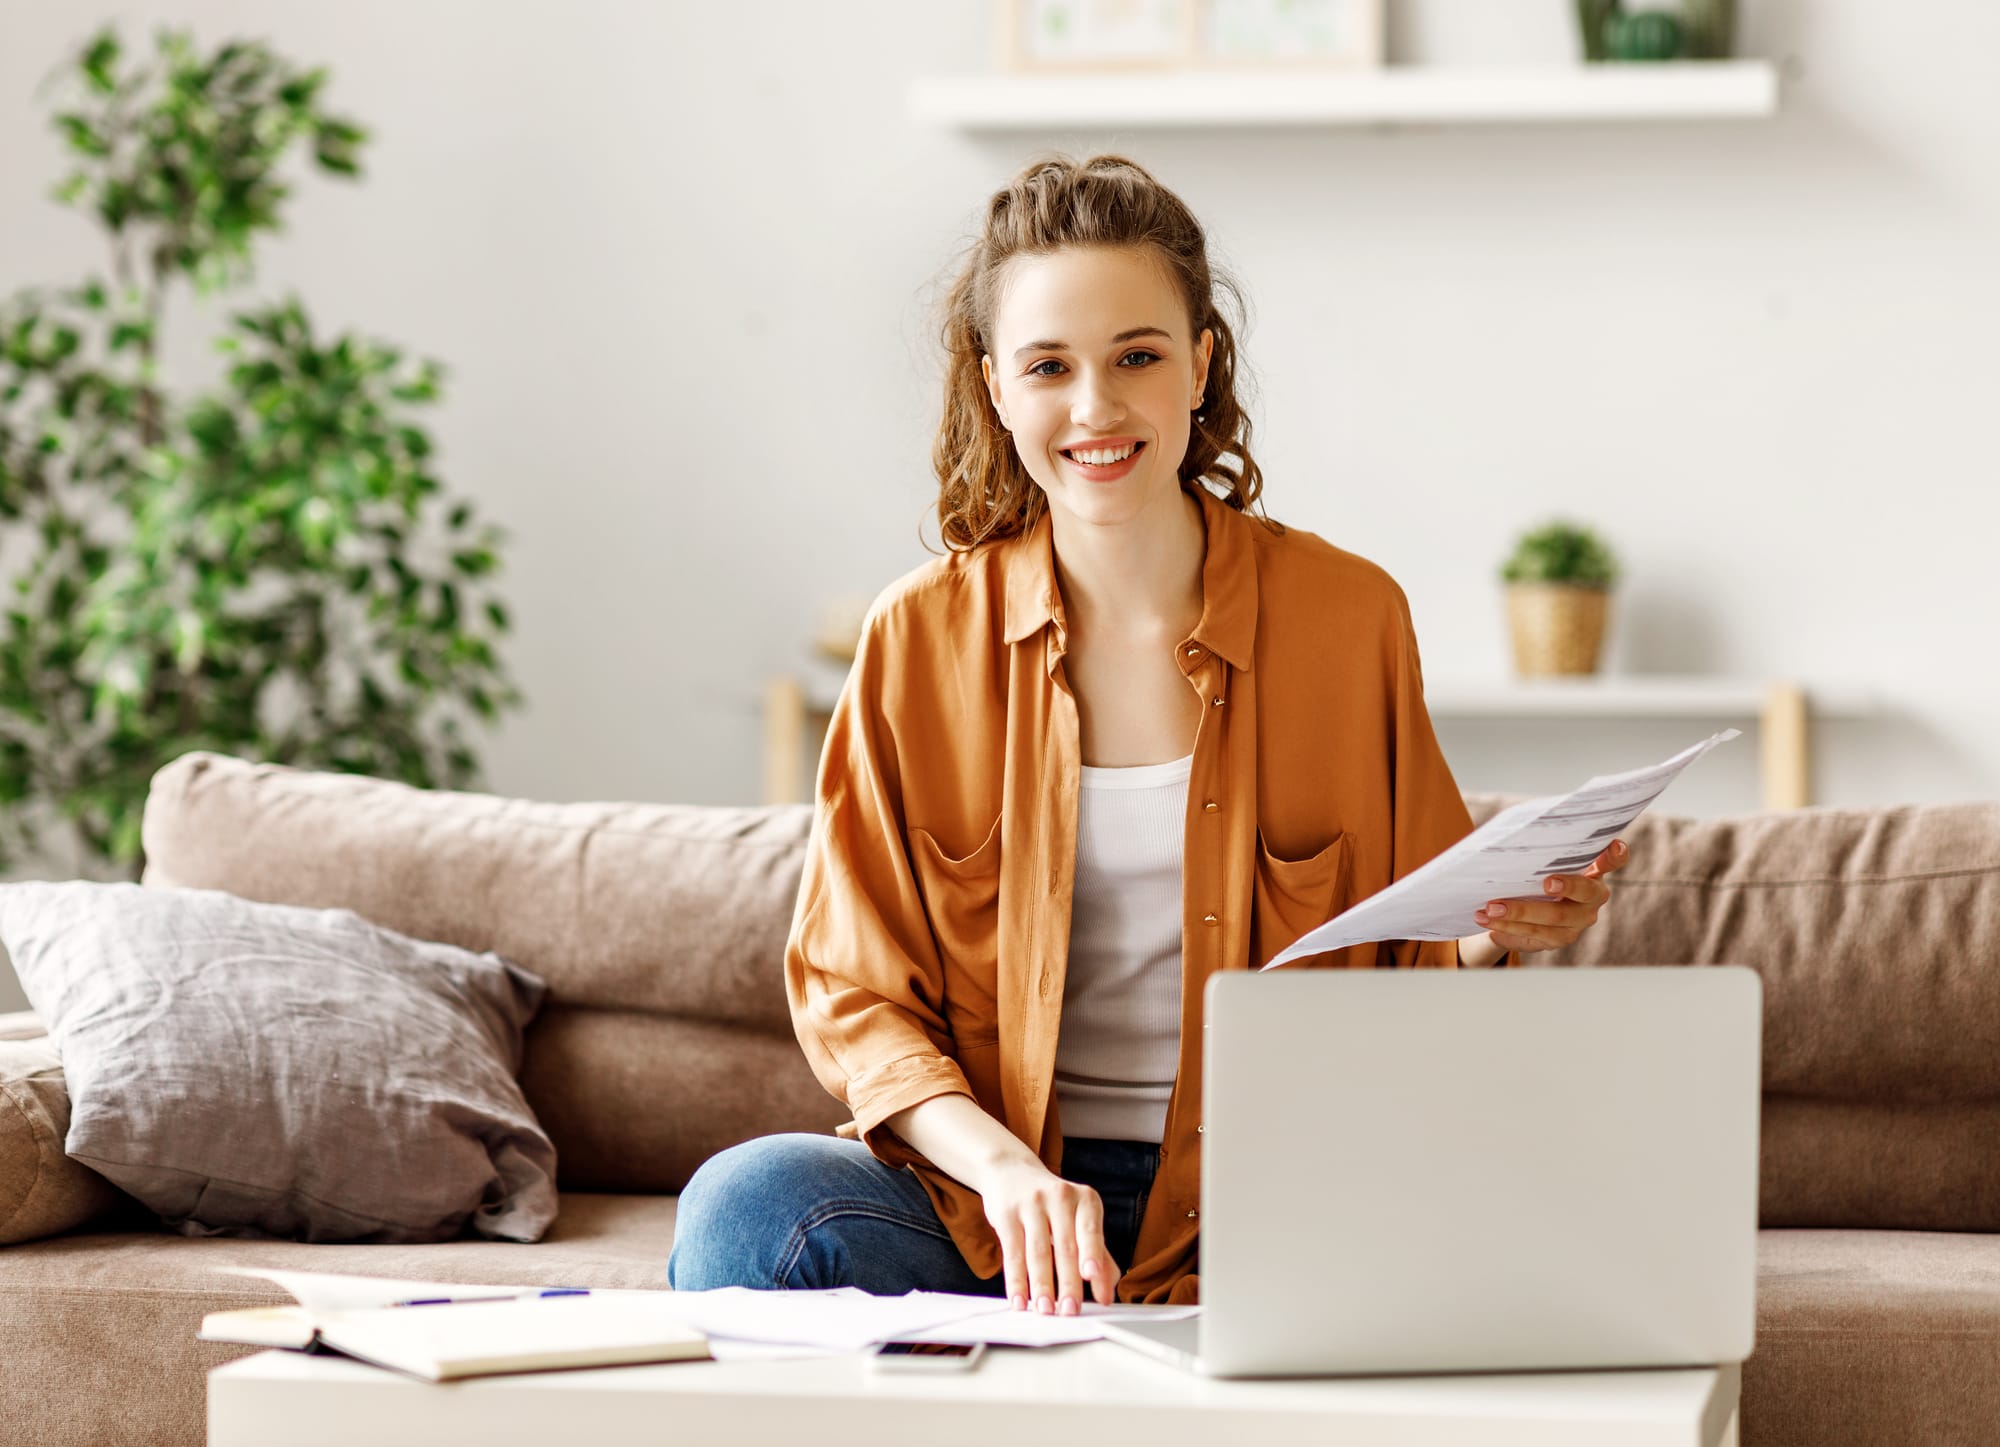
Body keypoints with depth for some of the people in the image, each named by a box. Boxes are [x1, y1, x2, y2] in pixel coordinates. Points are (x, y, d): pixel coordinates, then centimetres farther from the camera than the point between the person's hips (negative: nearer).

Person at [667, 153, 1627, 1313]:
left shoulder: (1349, 616, 3)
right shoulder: (925, 637, 3)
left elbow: (1410, 957, 12)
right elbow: (858, 994, 3)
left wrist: (1492, 936, -13)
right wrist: (1001, 1163, -17)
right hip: (987, 1205, 0)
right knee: (743, 1208, -32)